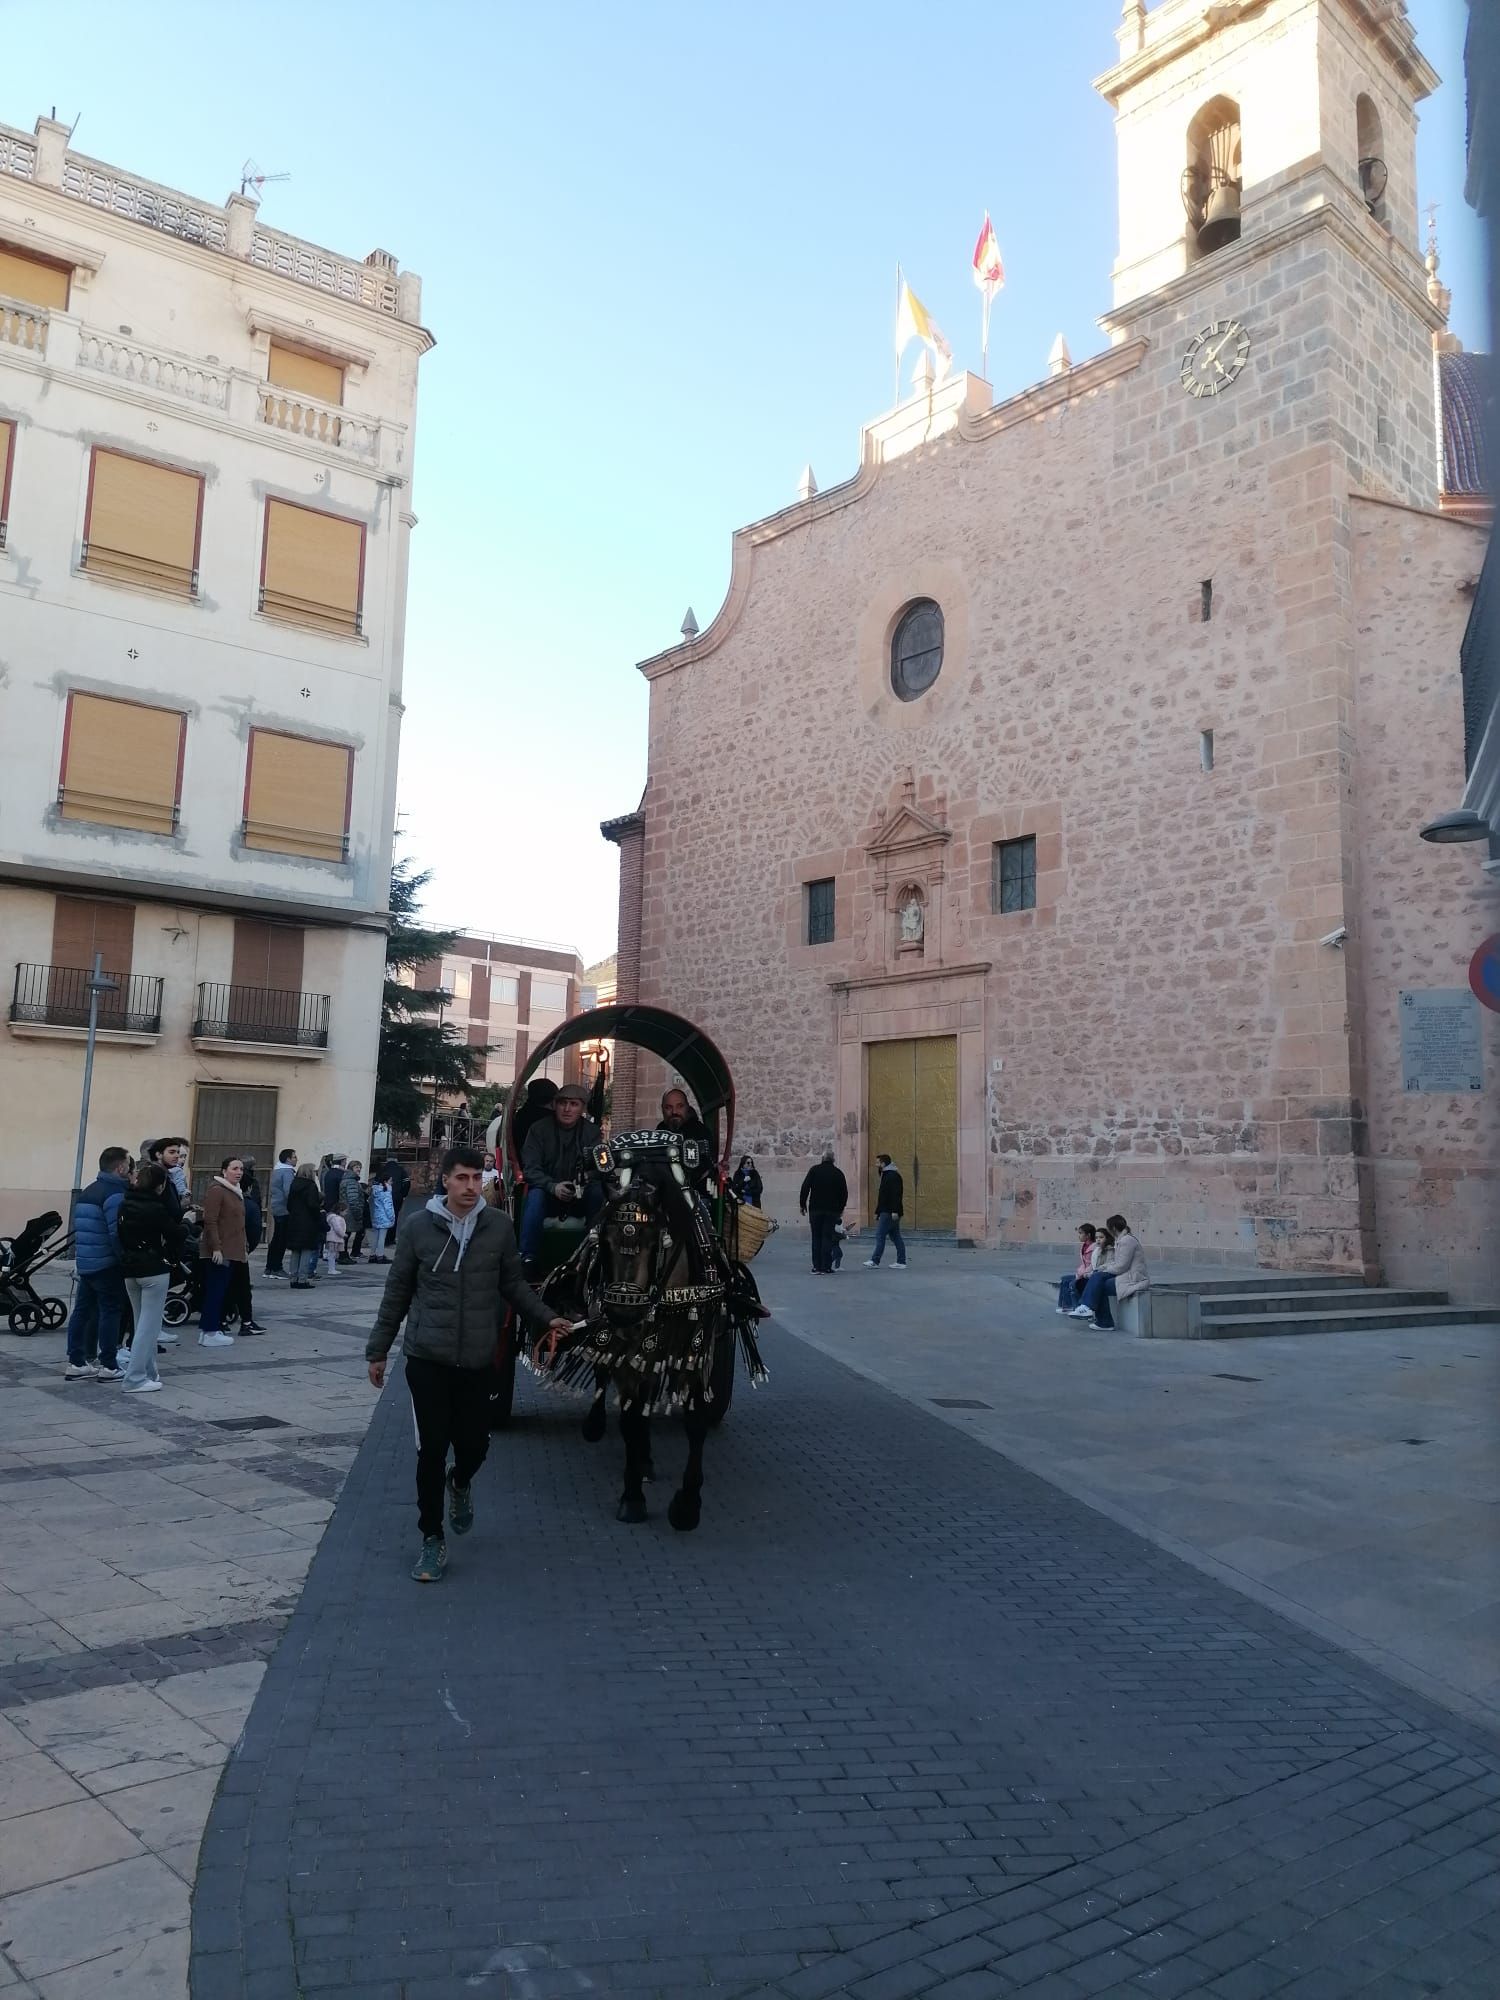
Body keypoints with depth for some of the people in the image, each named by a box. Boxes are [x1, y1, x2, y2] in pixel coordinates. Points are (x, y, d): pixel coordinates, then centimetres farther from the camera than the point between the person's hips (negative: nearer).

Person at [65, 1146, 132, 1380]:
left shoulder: (87, 1192, 14)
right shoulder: (115, 1194, -15)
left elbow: (78, 1229, 16)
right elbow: (118, 1233, -21)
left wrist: (77, 1258, 20)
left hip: (85, 1262, 9)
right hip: (107, 1264, -9)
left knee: (82, 1310, 12)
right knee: (111, 1312, -2)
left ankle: (76, 1362, 16)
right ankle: (108, 1366, 1)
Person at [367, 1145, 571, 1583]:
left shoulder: (499, 1226, -2)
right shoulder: (417, 1226, -4)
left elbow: (513, 1284, 7)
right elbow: (397, 1293, 4)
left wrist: (545, 1319, -6)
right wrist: (378, 1350, 7)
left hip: (478, 1360, 1)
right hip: (427, 1358, -1)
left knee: (474, 1445, 8)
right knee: (431, 1451, 0)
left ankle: (460, 1484, 44)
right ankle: (432, 1539, 18)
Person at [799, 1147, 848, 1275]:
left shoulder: (814, 1170, -2)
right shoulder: (838, 1173, 2)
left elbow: (805, 1188, -6)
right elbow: (844, 1192, 5)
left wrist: (802, 1204, 3)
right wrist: (841, 1207, 17)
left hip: (815, 1209, 0)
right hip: (832, 1210, 0)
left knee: (816, 1238, 8)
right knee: (828, 1238, 1)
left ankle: (817, 1266, 8)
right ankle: (826, 1267, -3)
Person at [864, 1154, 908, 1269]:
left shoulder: (893, 1176, -14)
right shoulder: (885, 1175, 19)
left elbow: (896, 1195, -23)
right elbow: (882, 1196, 22)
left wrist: (895, 1211, -28)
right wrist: (878, 1212, 22)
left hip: (889, 1213, -11)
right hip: (886, 1212, 11)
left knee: (880, 1236, -8)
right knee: (895, 1237, 10)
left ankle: (875, 1261, -6)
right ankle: (901, 1262, 11)